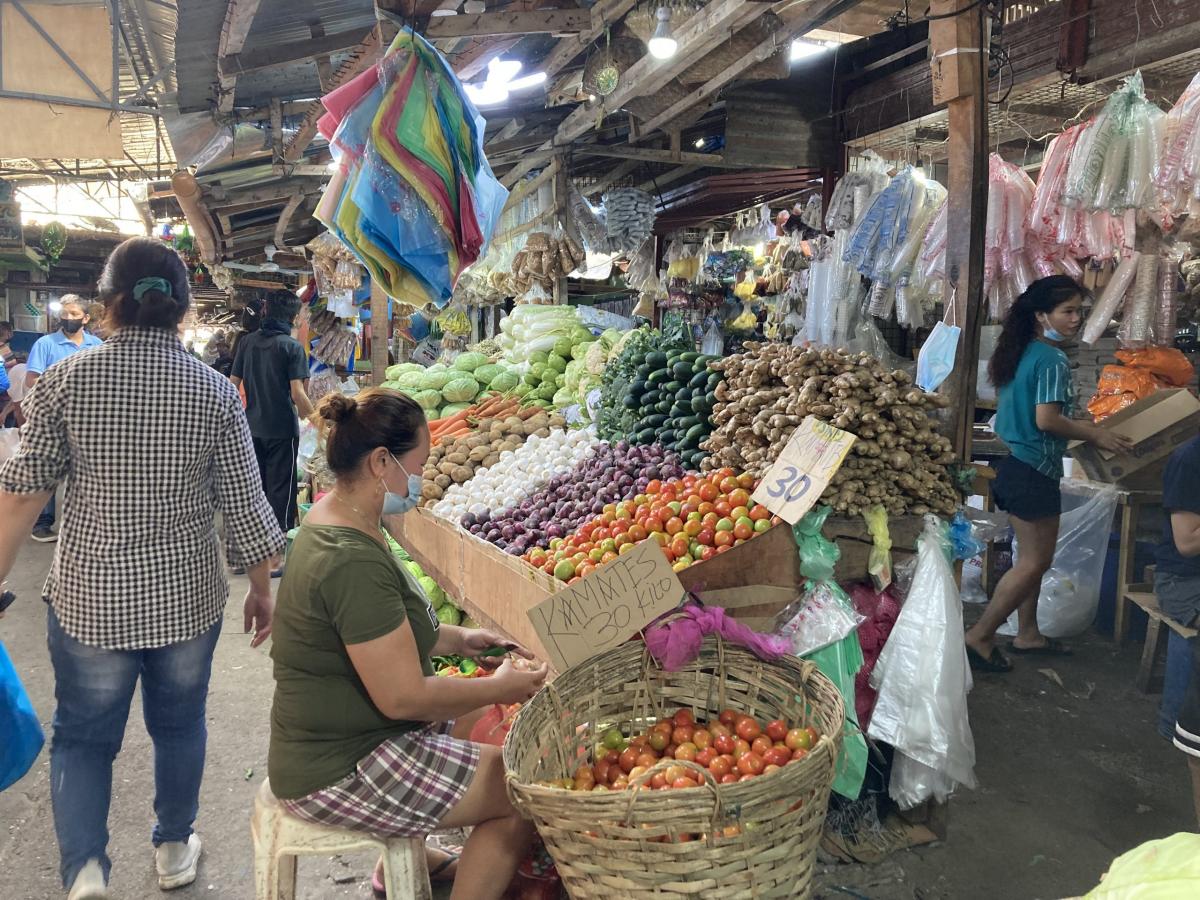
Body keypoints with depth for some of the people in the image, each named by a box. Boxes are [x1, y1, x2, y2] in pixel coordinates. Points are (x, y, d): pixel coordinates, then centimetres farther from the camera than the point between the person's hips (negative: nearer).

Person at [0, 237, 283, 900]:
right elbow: (244, 503, -6)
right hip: (188, 597, 1)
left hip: (90, 598, -1)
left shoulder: (65, 380, -9)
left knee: (82, 737, 18)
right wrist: (261, 588, 6)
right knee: (179, 725, 20)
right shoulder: (214, 391, -9)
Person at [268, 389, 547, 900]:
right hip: (339, 774, -10)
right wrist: (501, 687, -13)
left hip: (334, 736, 10)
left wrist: (455, 639, 6)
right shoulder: (353, 562, -30)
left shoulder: (332, 519, 2)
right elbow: (404, 697, -27)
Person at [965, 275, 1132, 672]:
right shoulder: (1053, 359, -16)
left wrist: (1079, 426, 21)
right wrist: (1095, 435, -11)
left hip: (1018, 464, 10)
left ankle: (1027, 633, 29)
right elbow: (1046, 419, -24)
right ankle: (979, 636, 1)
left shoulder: (1022, 353, 11)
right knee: (1034, 562, -2)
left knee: (1034, 558, 19)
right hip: (1035, 472, -10)